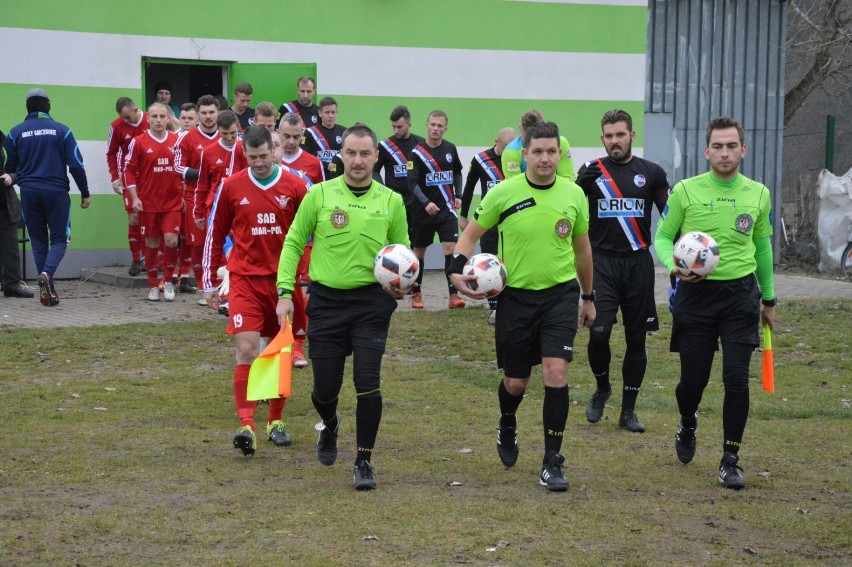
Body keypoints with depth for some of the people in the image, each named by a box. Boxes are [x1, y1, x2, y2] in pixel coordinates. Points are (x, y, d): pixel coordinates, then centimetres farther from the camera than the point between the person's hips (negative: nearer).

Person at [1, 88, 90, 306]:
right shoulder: (61, 130, -1)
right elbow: (76, 164, -1)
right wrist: (85, 194, 5)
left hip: (29, 192, 2)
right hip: (56, 191, -2)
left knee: (38, 241, 11)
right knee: (59, 239, 6)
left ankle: (49, 292, 7)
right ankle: (47, 273, -23)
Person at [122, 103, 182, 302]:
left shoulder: (177, 141, 4)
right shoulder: (139, 142, -2)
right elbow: (129, 170, 0)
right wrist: (135, 198, -7)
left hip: (172, 203, 1)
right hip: (148, 203, -1)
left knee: (171, 239, -12)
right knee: (151, 243, 5)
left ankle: (168, 281, 7)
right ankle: (153, 286, 17)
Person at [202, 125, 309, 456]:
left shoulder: (295, 187, -2)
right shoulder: (232, 187, 0)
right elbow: (215, 235, 10)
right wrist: (210, 283, 11)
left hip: (282, 280, 1)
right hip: (245, 280, -1)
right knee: (246, 349, -14)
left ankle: (276, 422, 24)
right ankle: (246, 426, -18)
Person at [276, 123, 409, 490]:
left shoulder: (391, 201, 4)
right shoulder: (320, 195, 0)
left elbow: (402, 250, 14)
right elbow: (294, 243, 6)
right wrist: (285, 292, -2)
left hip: (372, 301, 0)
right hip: (327, 299, 0)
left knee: (367, 382, -11)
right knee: (325, 386, 6)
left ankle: (364, 461, 4)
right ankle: (330, 425, 42)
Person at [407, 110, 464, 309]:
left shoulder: (450, 149, 4)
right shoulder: (417, 152, -9)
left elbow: (457, 172, 21)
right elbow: (412, 183, -15)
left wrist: (458, 195, 9)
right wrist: (426, 203, -27)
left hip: (447, 210, 2)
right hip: (423, 211, -2)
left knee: (451, 248, -11)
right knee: (419, 251, 10)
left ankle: (453, 295, -12)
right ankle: (416, 293, 25)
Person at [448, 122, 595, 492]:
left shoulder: (574, 195, -1)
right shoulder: (503, 193, -8)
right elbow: (471, 234, 2)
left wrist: (588, 297, 19)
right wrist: (457, 269, -15)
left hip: (561, 294, 0)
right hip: (515, 295, 0)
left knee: (556, 373, -14)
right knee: (515, 382, 9)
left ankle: (552, 462, -4)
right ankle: (507, 427, 45)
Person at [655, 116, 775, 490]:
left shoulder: (758, 194, 5)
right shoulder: (685, 191, -3)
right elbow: (663, 237, 3)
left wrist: (769, 298, 21)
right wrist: (674, 265, -19)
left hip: (740, 294, 1)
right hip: (696, 293, -1)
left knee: (736, 378, -10)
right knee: (693, 379, 4)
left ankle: (730, 460, 3)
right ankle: (687, 426, 40)